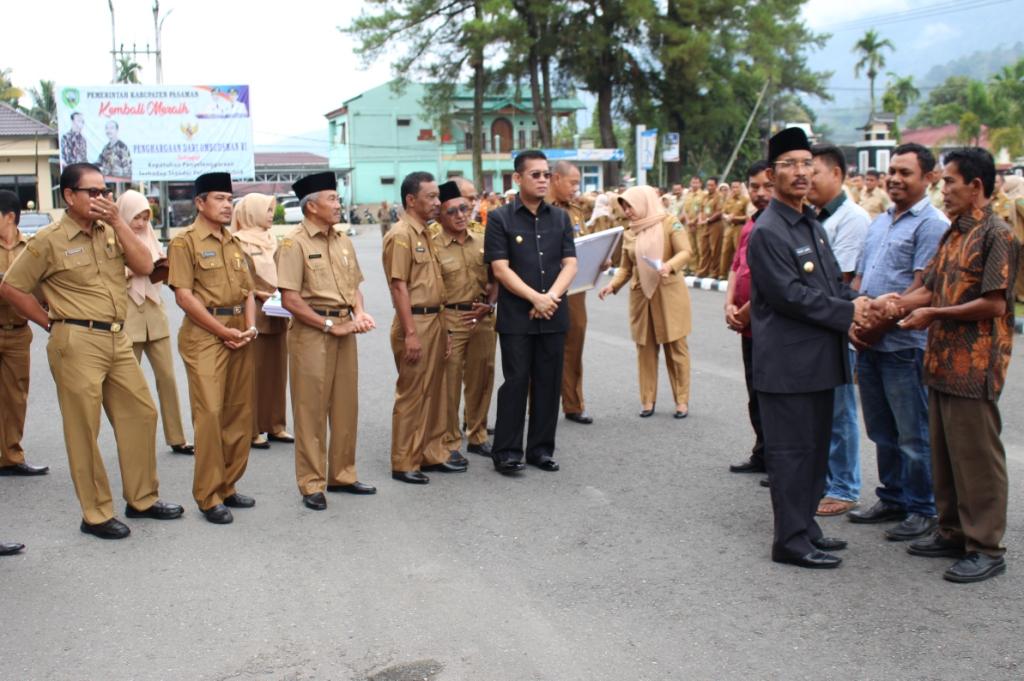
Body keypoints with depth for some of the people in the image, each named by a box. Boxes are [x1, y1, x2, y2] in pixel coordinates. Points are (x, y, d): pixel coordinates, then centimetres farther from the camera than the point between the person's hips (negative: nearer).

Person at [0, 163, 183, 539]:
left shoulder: (110, 231, 9)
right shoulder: (48, 240, -7)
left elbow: (144, 265, -3)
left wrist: (117, 221, -8)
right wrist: (53, 323, 0)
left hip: (118, 339, 6)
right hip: (77, 343, -6)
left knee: (141, 414, 11)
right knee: (84, 429, 2)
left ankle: (143, 498, 25)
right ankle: (96, 515, 12)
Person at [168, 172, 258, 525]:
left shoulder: (235, 243, 17)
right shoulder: (185, 241, -4)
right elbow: (184, 295, -11)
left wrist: (250, 326, -1)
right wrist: (224, 332, -13)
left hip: (239, 333, 7)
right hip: (204, 334, -7)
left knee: (240, 412, 8)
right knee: (209, 413, -9)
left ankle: (228, 487, 19)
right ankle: (209, 497, 0)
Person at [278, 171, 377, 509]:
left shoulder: (342, 240, 12)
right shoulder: (295, 242, -9)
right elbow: (290, 300, -14)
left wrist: (360, 313, -1)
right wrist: (330, 325, -14)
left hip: (344, 330, 7)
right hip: (312, 331, -7)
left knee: (346, 406, 11)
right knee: (311, 409, 1)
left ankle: (342, 474, 24)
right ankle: (312, 484, 10)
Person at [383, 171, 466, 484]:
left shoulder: (424, 234, 16)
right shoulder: (401, 235, -12)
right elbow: (399, 286, -17)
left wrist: (442, 328, 18)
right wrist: (410, 333, -21)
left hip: (434, 320, 9)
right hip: (414, 321, -9)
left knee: (433, 390, 14)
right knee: (411, 394, -2)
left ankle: (432, 454, 25)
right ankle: (403, 464, 7)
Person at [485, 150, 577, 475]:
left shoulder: (560, 218, 10)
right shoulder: (500, 218, -2)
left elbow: (570, 264, 4)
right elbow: (500, 268, -9)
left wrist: (551, 296, -12)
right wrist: (535, 298, -15)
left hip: (554, 315, 4)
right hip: (516, 317, -4)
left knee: (549, 382, 7)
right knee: (516, 381, -1)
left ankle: (541, 448, 18)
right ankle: (506, 450, 8)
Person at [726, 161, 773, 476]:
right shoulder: (750, 225, 12)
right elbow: (736, 268, 16)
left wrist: (746, 311, -13)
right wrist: (729, 305, 0)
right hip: (749, 325, 9)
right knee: (756, 394, 17)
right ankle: (763, 455, 30)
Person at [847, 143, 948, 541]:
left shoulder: (932, 224, -10)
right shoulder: (880, 222, 15)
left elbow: (922, 288, -17)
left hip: (904, 344, -8)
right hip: (869, 343, 8)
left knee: (913, 434, 2)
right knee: (882, 430, 16)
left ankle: (921, 510, 14)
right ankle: (892, 499, 29)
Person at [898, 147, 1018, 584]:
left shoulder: (996, 235, -12)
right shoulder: (953, 234, 14)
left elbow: (994, 304, -18)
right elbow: (929, 290, 14)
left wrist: (935, 315, -14)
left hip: (974, 367, -9)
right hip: (942, 362, 9)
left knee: (977, 457, -1)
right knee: (944, 454, 15)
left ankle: (986, 547, 8)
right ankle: (953, 532, 26)